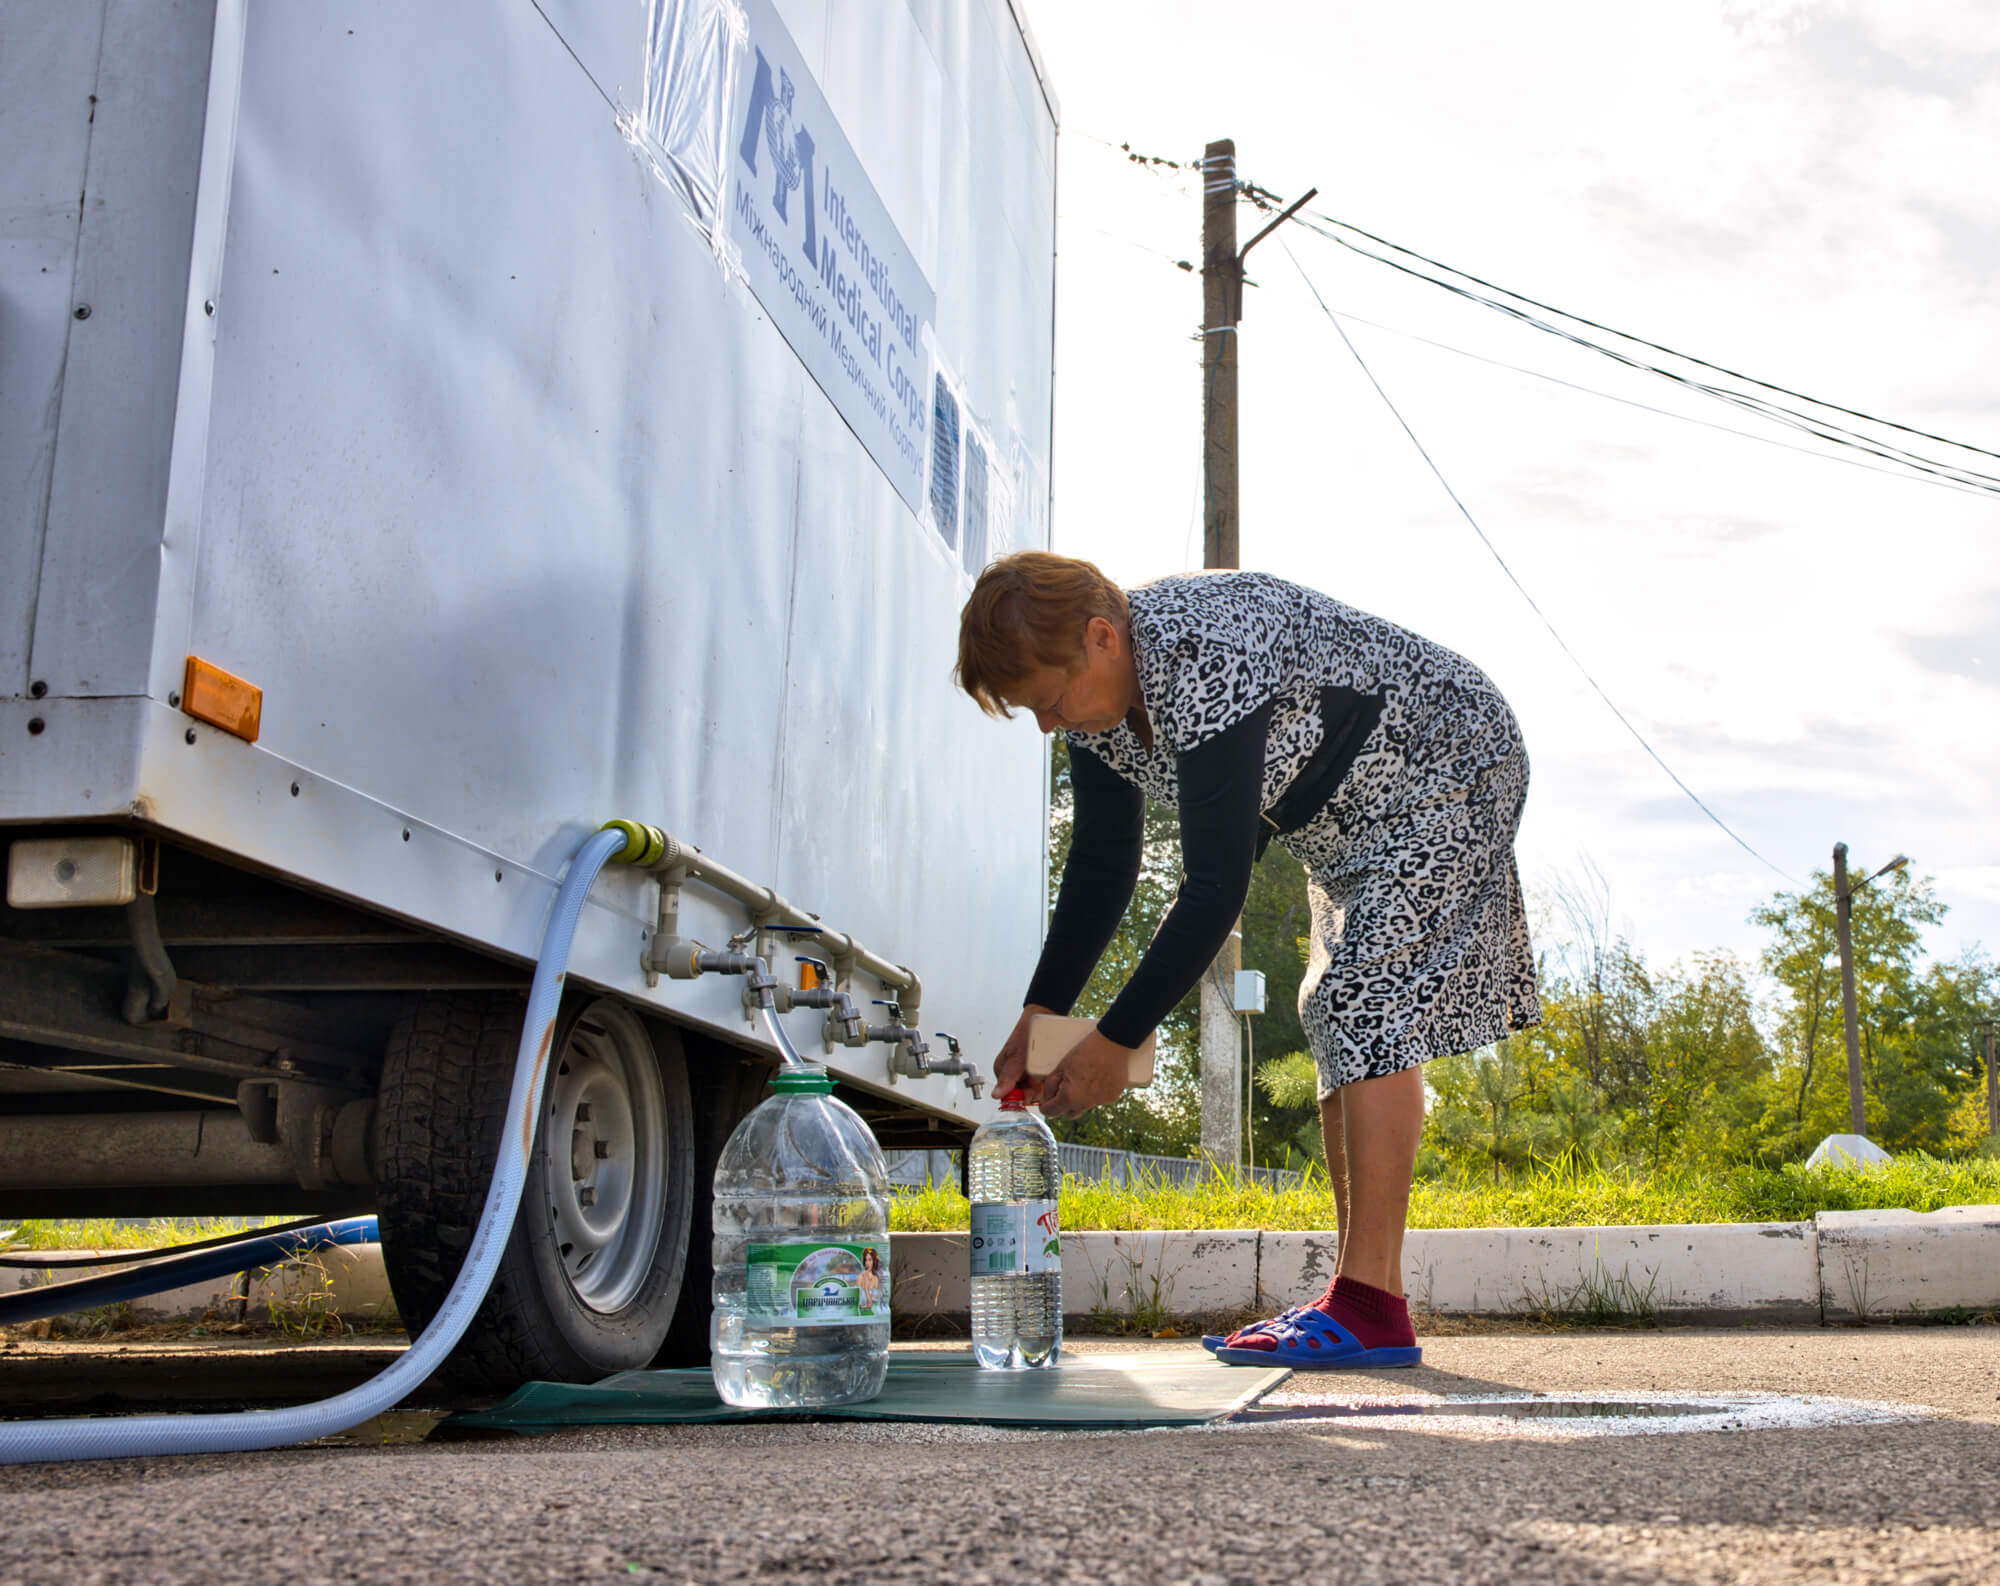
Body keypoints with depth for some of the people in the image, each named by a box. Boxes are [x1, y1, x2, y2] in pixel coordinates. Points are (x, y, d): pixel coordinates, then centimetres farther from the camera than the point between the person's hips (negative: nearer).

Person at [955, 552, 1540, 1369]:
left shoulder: (1206, 665, -38)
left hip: (1449, 769, -10)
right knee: (1337, 1020, 6)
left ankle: (1370, 1309, -20)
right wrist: (1041, 1014, -8)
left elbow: (1216, 889, -36)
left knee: (1372, 1006, -19)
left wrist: (1116, 1041, -31)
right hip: (1353, 824, 10)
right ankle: (1357, 1300, 8)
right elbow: (1101, 865, -1)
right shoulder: (1097, 692, -8)